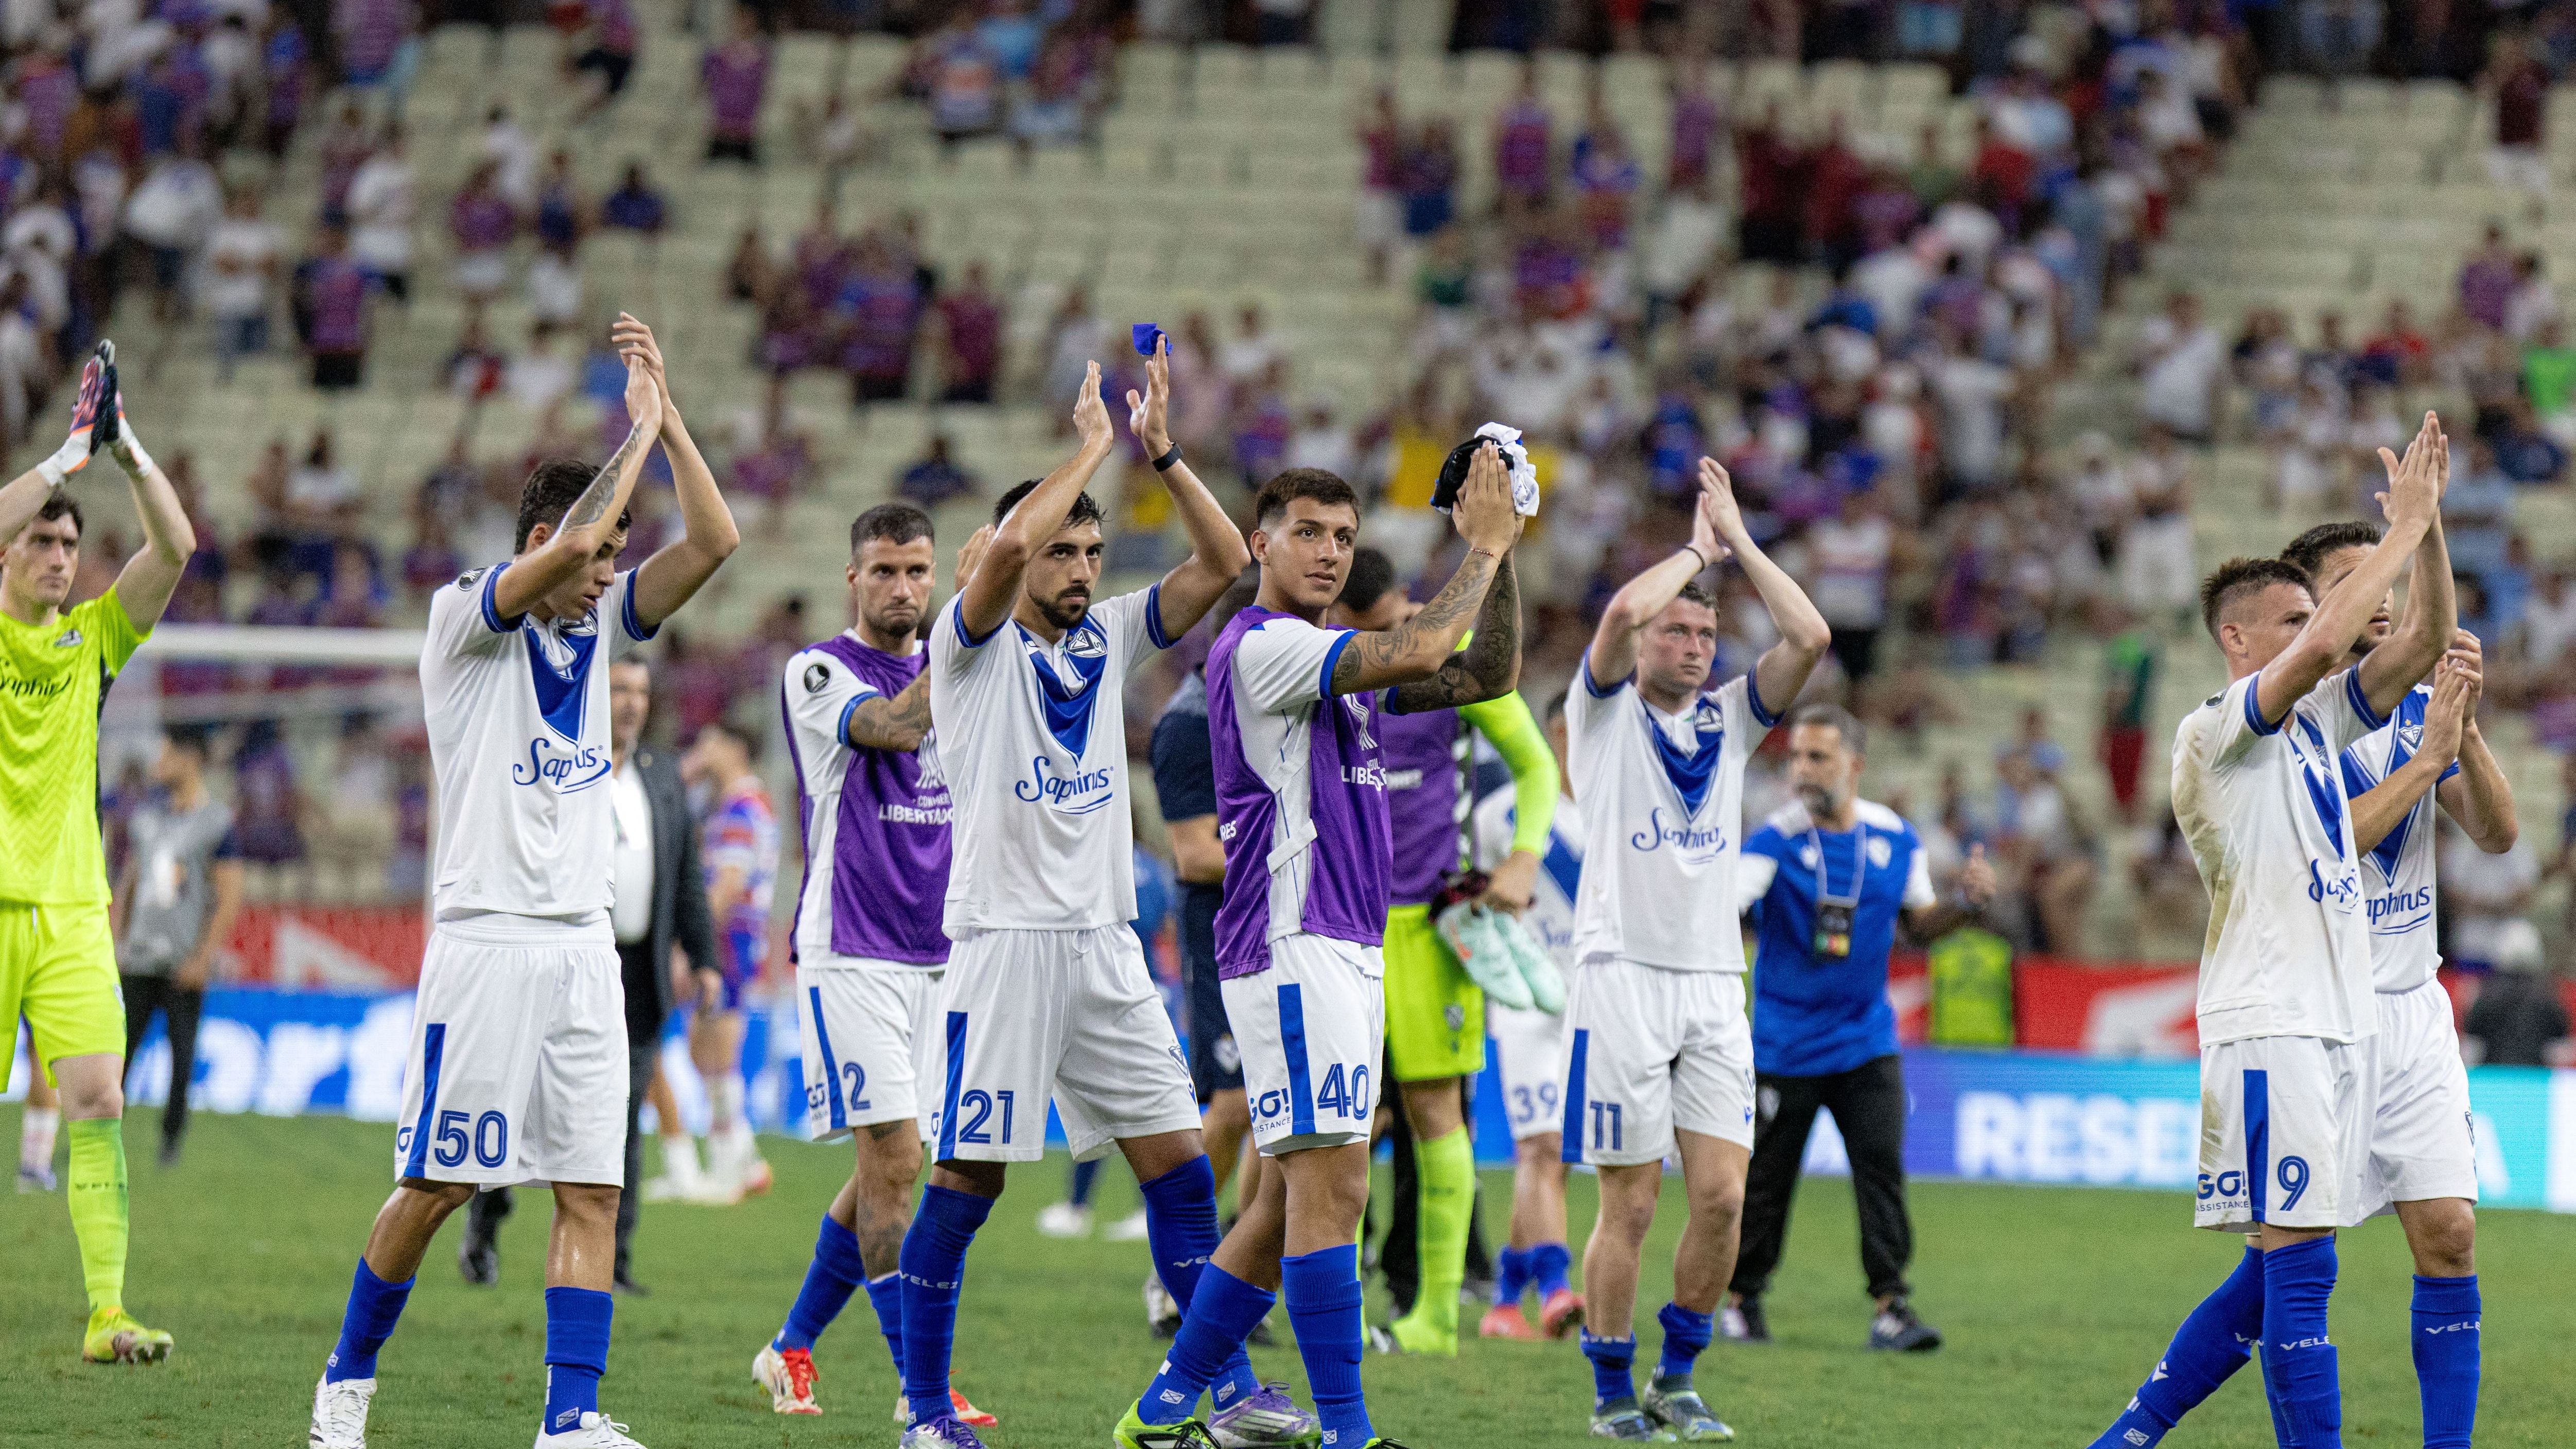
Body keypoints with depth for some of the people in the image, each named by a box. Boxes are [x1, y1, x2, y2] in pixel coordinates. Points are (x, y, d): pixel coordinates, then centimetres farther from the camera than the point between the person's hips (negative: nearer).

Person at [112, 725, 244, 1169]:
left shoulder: (217, 824, -6)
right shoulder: (146, 819, 13)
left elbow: (229, 898, -8)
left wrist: (203, 957, -14)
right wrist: (113, 944, 13)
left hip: (184, 961, -5)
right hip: (139, 959, 5)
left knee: (182, 1047, -2)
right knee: (119, 1047, 0)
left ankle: (172, 1133, 10)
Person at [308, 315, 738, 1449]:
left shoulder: (599, 624, 13)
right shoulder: (465, 619, -5)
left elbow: (712, 542, 4)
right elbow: (569, 546, -22)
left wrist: (668, 411, -2)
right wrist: (639, 426, -12)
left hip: (583, 949, 6)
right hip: (484, 940, -6)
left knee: (592, 1188, -4)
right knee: (435, 1186, 0)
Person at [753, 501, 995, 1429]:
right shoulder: (816, 672, -6)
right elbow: (893, 726, -24)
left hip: (937, 955, 7)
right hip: (851, 956, -7)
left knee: (885, 1172, 9)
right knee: (893, 1156, -12)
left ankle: (791, 1348, 24)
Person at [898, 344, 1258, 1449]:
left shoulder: (1108, 640, 13)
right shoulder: (974, 645, -3)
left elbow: (1223, 562, 7)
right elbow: (1012, 542, -23)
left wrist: (1160, 452, -2)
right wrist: (1093, 443, -12)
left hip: (1105, 944, 6)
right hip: (1003, 936, -6)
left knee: (1180, 1165, 3)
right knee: (968, 1175, -4)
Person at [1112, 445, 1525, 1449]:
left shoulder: (1340, 663, 20)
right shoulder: (1260, 647, -9)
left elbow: (1488, 676, 19)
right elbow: (1418, 652, -19)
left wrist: (1500, 555, 8)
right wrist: (1483, 547, -8)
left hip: (1349, 952, 10)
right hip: (1293, 945, -10)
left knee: (1293, 1198, 10)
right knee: (1331, 1185, -15)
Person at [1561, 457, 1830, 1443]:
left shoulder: (1730, 719, 15)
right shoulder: (1605, 712, 4)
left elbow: (1811, 637, 2)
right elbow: (1624, 610, -15)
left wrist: (1737, 539, 5)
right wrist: (1697, 548, 1)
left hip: (1714, 984, 4)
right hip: (1622, 977, -4)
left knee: (1722, 1194, -4)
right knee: (1630, 1204, -3)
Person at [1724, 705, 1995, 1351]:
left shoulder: (1896, 838, 2)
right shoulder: (1776, 840, -11)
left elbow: (1919, 922, 14)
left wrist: (1966, 903, -5)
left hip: (1867, 1040, 2)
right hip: (1785, 1047, -2)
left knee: (1882, 1168, -9)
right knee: (1765, 1178, 4)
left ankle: (1890, 1306, -5)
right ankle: (1741, 1300, 22)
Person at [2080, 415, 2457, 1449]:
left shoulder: (2317, 723, 17)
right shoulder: (2215, 733, -7)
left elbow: (2425, 639, 13)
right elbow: (2325, 645, -22)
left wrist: (2427, 523, 0)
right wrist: (2403, 526, -15)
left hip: (2341, 1023, 9)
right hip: (2268, 1025, -9)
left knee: (2279, 1272, 9)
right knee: (2297, 1265, -11)